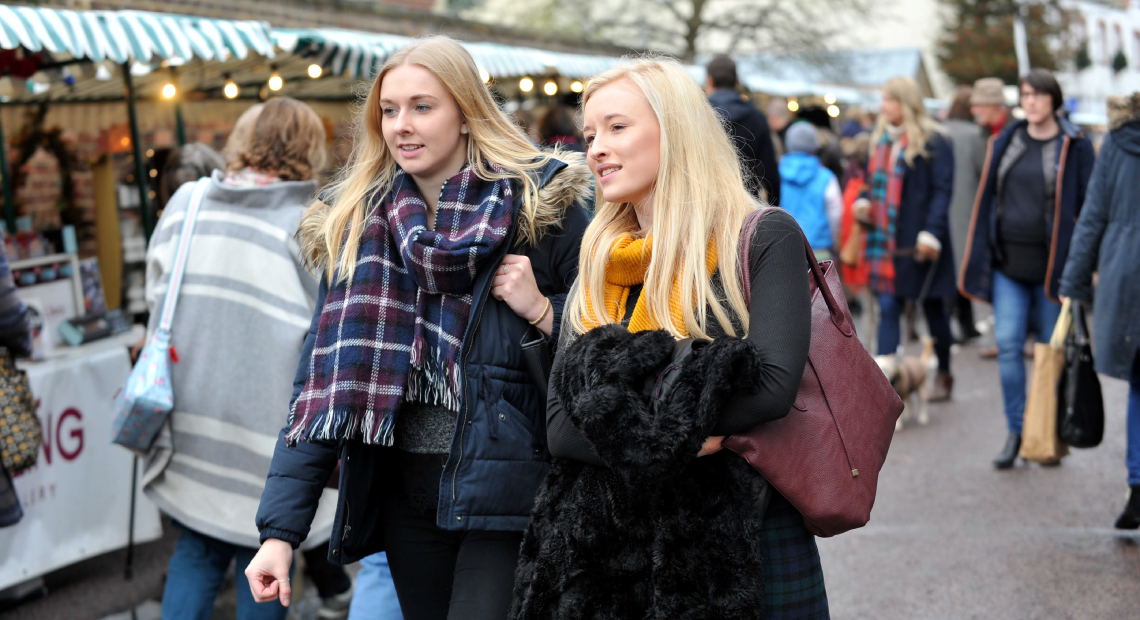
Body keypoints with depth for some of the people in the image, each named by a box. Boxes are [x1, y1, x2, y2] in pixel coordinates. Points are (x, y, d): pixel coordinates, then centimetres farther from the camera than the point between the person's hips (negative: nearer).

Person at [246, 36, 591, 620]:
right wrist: (279, 529, -4)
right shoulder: (356, 224, 5)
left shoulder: (539, 202, -4)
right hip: (404, 492, 4)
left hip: (505, 489, -4)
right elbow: (323, 383, 2)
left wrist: (542, 310, -16)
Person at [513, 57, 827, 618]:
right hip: (616, 545, 4)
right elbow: (559, 426, 1)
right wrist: (675, 440, -16)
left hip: (748, 541, -4)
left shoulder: (763, 239, -3)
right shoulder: (598, 267, 11)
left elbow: (774, 386, -17)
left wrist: (628, 417, -15)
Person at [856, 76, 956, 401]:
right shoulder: (881, 139, 13)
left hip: (918, 240, -6)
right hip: (886, 238, 6)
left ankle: (944, 375, 23)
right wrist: (865, 203, 2)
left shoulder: (931, 142, -8)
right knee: (887, 309, 0)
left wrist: (931, 233, -20)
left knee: (933, 307, 9)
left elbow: (942, 190, -12)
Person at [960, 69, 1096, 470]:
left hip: (1051, 265, -3)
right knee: (1008, 345, -5)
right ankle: (1016, 431, 4)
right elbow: (988, 200, 12)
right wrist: (981, 257, 8)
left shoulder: (1075, 147, -1)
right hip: (1008, 261, 3)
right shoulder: (1006, 143, 9)